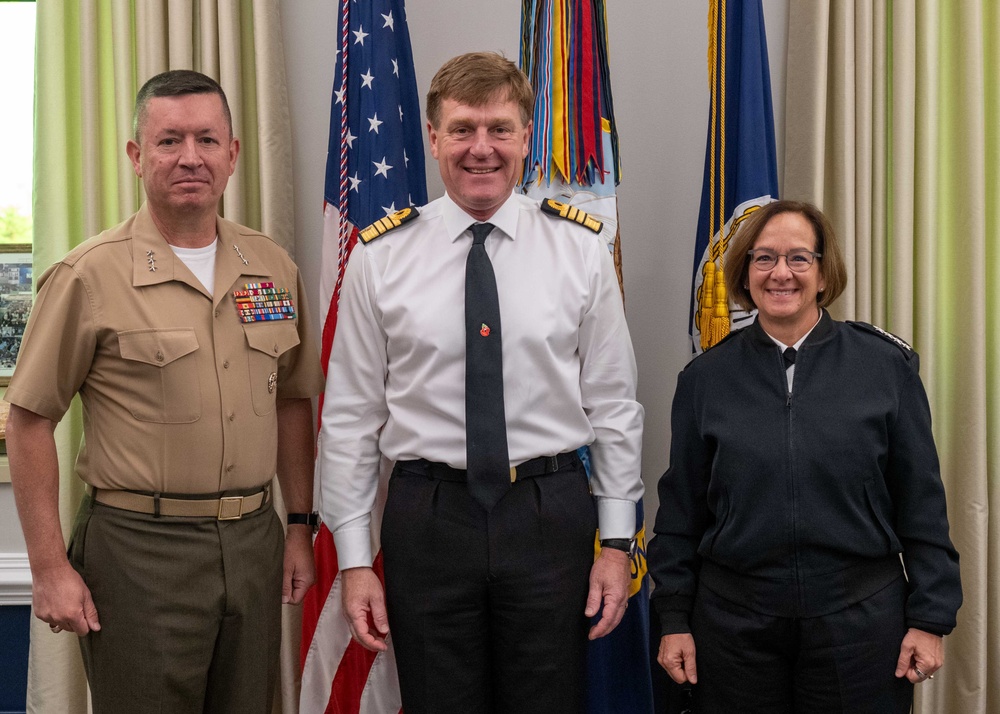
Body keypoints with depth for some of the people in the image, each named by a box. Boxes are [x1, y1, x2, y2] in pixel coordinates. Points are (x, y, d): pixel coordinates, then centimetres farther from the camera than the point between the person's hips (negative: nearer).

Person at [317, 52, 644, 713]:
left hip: (551, 513, 1)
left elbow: (613, 404, 2)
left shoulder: (581, 249, 0)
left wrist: (617, 540, 1)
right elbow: (350, 416, 1)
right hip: (428, 517, 0)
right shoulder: (380, 257, -1)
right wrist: (354, 559, 0)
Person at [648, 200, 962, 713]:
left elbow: (921, 502, 1)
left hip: (860, 617, -1)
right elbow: (680, 509, 6)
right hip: (734, 620, 1)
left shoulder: (887, 365, -2)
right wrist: (674, 618, 4)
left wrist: (930, 618, -1)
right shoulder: (706, 378, 2)